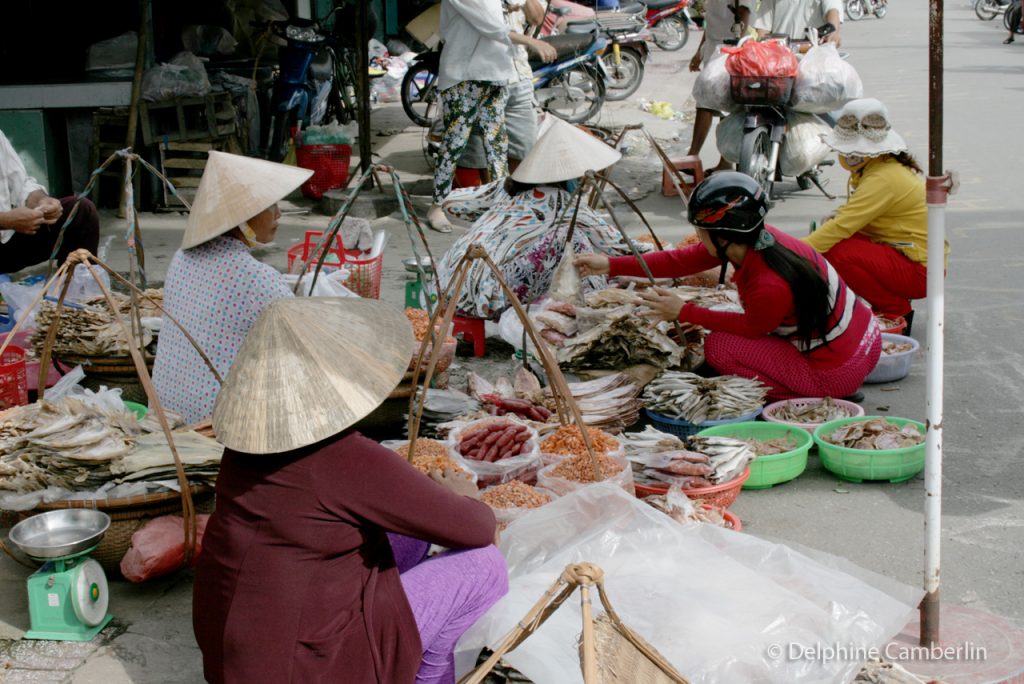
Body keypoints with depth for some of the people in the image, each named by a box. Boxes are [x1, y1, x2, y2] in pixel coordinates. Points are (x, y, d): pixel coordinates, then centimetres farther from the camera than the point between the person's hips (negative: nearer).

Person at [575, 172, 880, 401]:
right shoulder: (754, 240, -6)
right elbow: (681, 260, 1)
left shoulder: (770, 287, -30)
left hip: (837, 374, -8)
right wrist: (610, 265, 3)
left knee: (718, 346, -8)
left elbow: (751, 327, -7)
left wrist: (683, 312, -6)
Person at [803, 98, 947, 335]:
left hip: (920, 270, -10)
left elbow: (843, 226, -29)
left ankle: (897, 313, -6)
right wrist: (836, 216, -3)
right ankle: (892, 301, 11)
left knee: (836, 252, -24)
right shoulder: (874, 165, 6)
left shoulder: (885, 178, -24)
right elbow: (857, 211, 20)